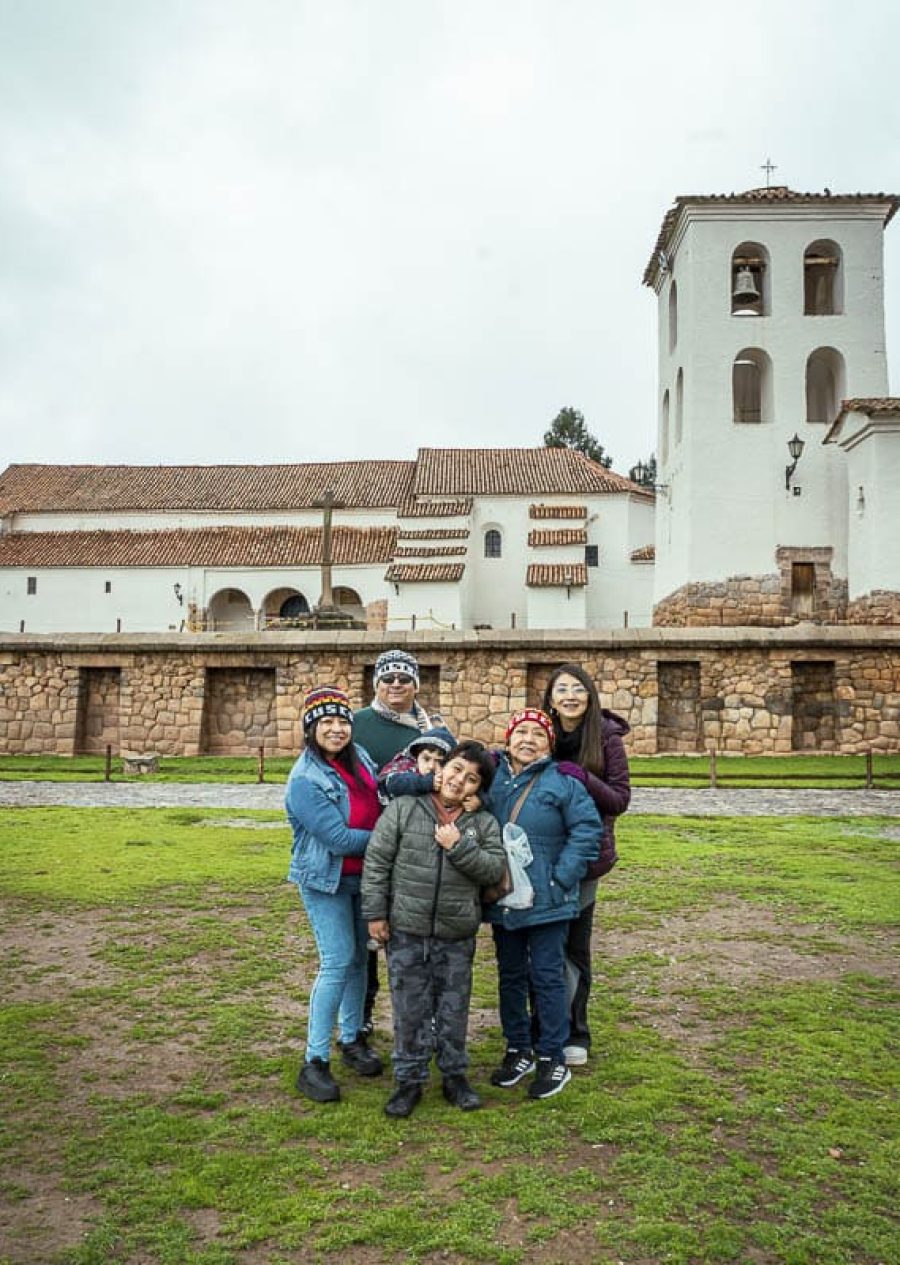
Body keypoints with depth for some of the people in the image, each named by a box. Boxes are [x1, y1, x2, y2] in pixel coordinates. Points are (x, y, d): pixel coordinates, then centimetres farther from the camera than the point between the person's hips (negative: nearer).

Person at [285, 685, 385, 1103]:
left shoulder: (359, 757, -1)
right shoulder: (305, 780, -20)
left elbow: (381, 801, 14)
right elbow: (339, 838, -23)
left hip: (364, 875, 6)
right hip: (326, 880, -6)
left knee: (360, 956, 15)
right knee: (338, 963, -8)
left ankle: (351, 1038, 33)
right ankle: (314, 1062, 4)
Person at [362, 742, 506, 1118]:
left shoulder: (483, 822, 0)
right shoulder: (403, 808, -7)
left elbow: (495, 868, -7)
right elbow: (376, 861, -5)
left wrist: (459, 846, -19)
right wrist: (375, 913, -6)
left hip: (457, 935, 2)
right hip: (405, 931, -2)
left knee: (453, 1008, 14)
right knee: (410, 1009, 9)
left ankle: (454, 1075, 31)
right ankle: (409, 1079, 25)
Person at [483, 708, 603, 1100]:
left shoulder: (562, 783, -8)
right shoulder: (491, 778, 1)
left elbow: (588, 829, -10)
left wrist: (561, 877, -14)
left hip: (546, 902, -4)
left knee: (547, 977, 4)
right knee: (511, 976, 15)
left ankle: (552, 1059, 18)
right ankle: (518, 1050, 31)